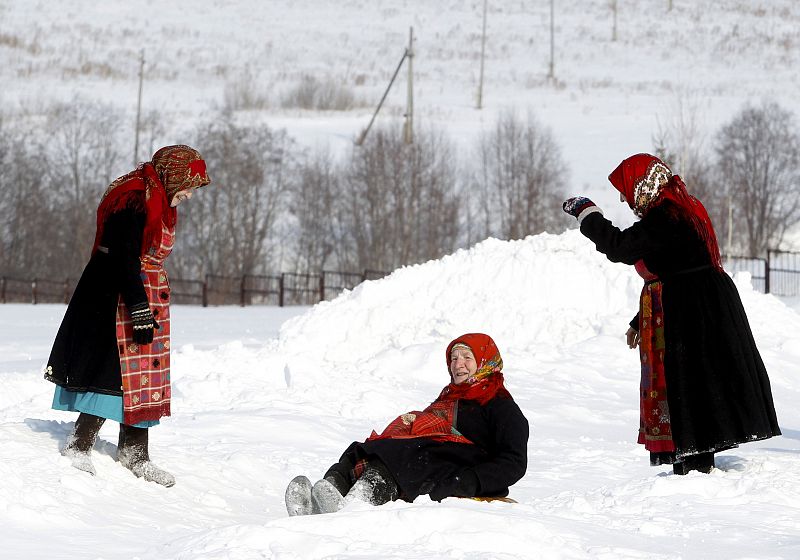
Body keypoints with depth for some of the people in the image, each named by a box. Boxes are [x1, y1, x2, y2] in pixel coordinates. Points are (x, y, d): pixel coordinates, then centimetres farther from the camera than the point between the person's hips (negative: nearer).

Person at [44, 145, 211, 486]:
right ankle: (78, 448, -7)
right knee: (115, 375, -11)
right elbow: (125, 260, -23)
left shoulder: (160, 205, 14)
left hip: (147, 300, 10)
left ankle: (135, 454, 19)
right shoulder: (133, 204, -19)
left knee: (144, 377, 12)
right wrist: (141, 312, -24)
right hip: (118, 301, -10)